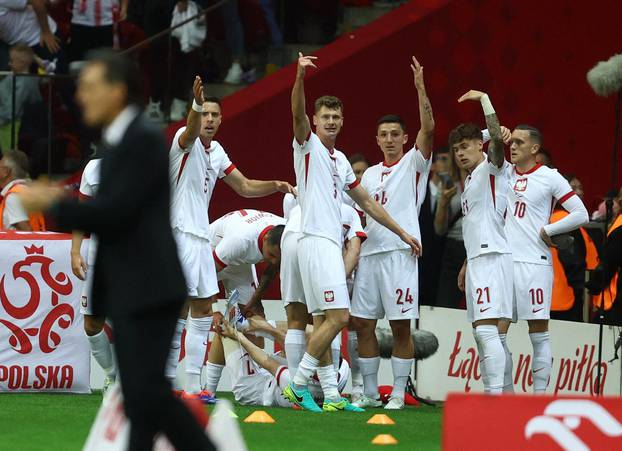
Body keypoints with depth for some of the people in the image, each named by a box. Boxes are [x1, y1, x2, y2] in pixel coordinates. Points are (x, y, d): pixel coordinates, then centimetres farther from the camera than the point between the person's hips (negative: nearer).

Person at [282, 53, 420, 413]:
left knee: (323, 321, 6)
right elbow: (297, 112, -20)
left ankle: (331, 395, 4)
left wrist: (402, 232, 29)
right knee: (338, 316, -16)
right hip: (316, 241, -8)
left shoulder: (340, 160, 22)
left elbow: (366, 201, 29)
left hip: (332, 243, 8)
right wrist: (300, 77, -38)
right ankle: (298, 383, -13)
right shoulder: (309, 144, 1)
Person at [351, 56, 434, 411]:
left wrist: (421, 88, -21)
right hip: (369, 252, 6)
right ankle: (370, 393, 12)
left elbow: (428, 129, -12)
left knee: (401, 326, -5)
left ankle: (399, 393, 0)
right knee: (364, 324, 4)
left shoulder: (414, 164, 4)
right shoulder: (370, 174, 20)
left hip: (400, 251, -6)